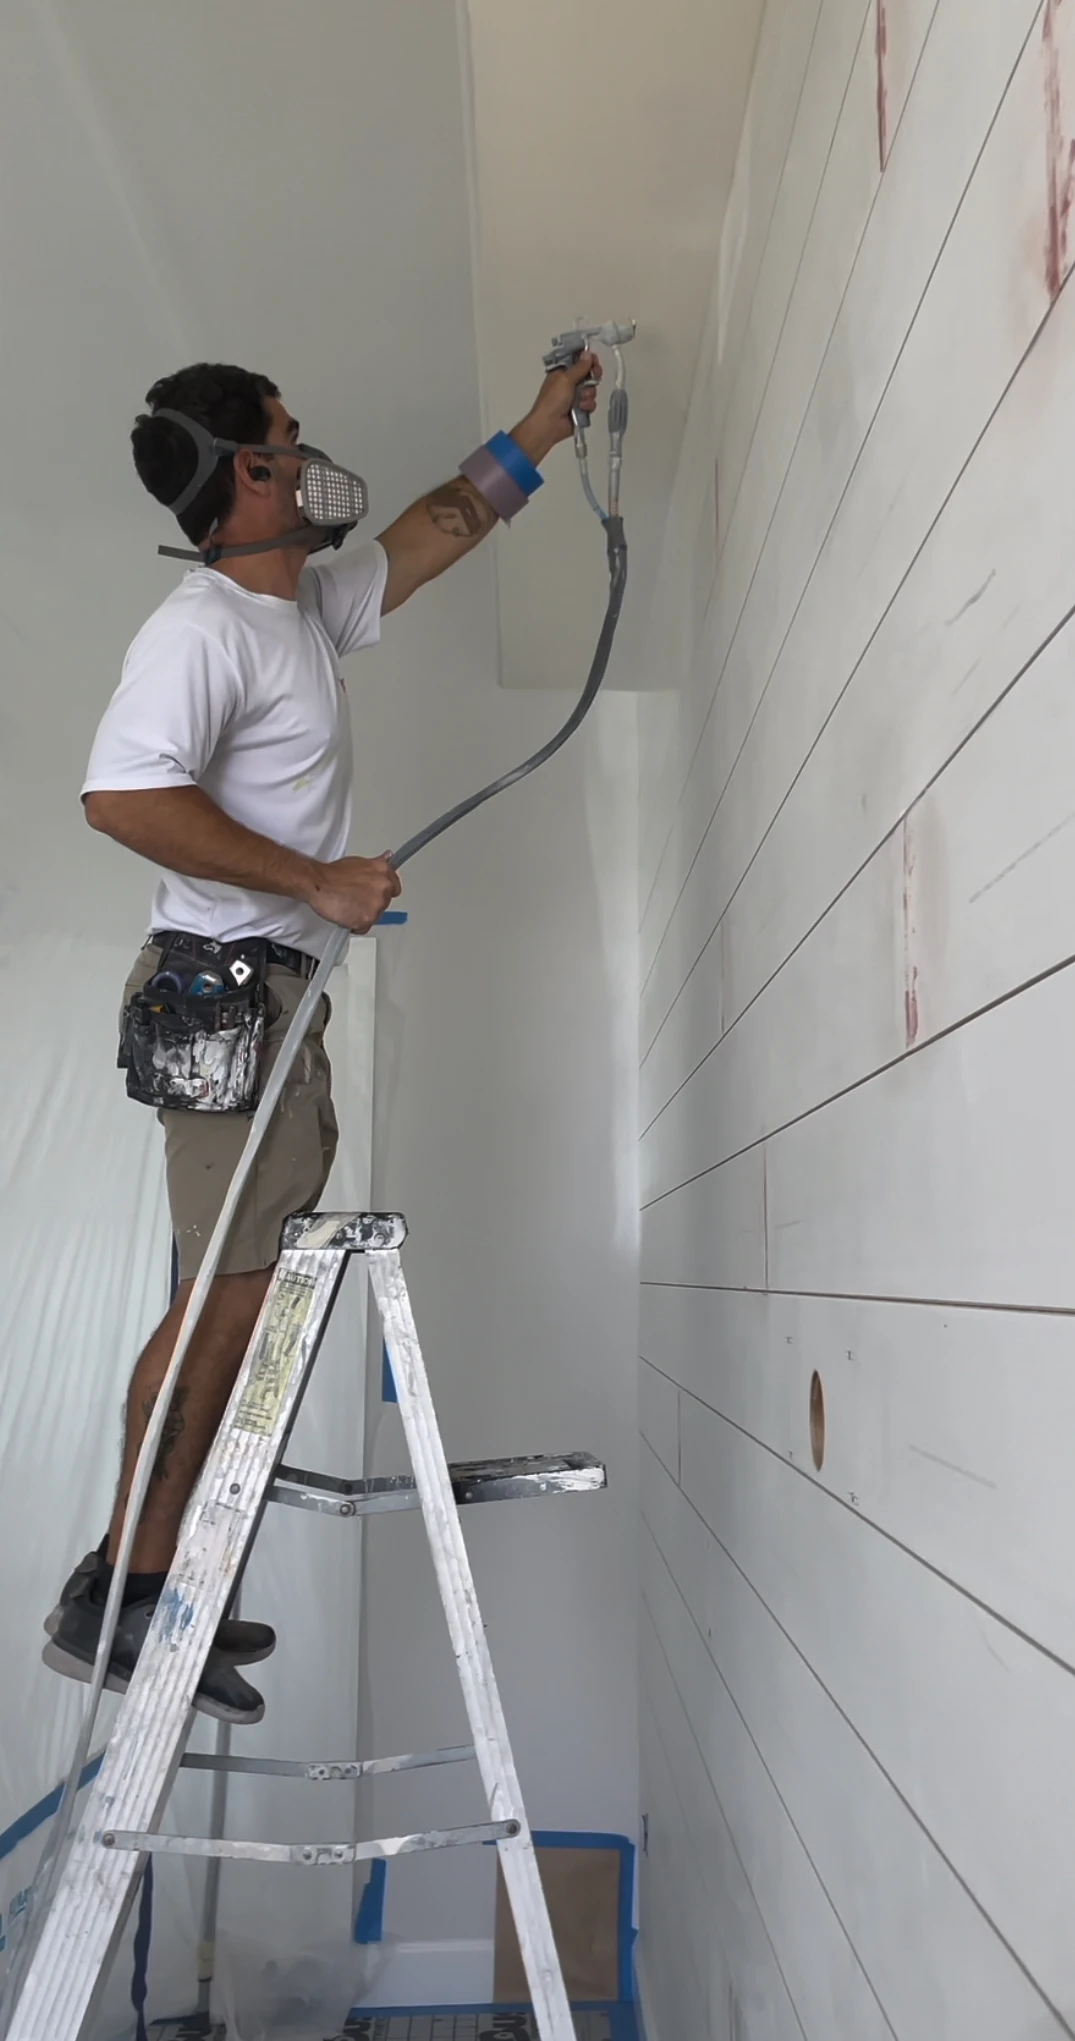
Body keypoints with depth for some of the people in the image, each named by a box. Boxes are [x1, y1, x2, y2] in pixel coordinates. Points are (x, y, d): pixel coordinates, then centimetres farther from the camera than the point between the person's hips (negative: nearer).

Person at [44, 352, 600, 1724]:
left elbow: (432, 532, 32)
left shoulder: (305, 607, 18)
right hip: (225, 995, -10)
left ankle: (147, 1594, 19)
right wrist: (318, 881, -22)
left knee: (229, 1302, 10)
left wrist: (539, 430, 35)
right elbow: (122, 796, -26)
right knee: (233, 1291, -10)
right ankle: (119, 1596, -1)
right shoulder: (201, 629, -12)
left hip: (269, 998, 10)